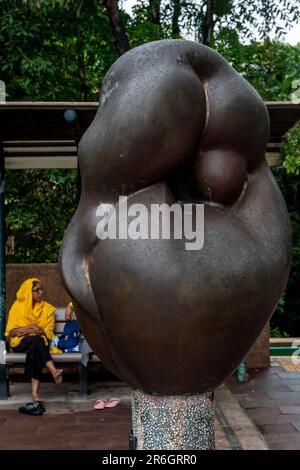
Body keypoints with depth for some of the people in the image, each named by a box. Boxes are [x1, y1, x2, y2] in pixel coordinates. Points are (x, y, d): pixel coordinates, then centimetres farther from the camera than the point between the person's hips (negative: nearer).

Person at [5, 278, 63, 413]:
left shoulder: (47, 308, 11)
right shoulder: (18, 306, 8)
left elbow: (49, 333, 6)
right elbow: (11, 331, 2)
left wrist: (39, 331, -15)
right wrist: (28, 328, -14)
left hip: (40, 343, 1)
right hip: (20, 343, -1)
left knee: (34, 351, -37)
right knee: (36, 340, -37)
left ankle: (35, 395, -48)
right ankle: (54, 372, -52)